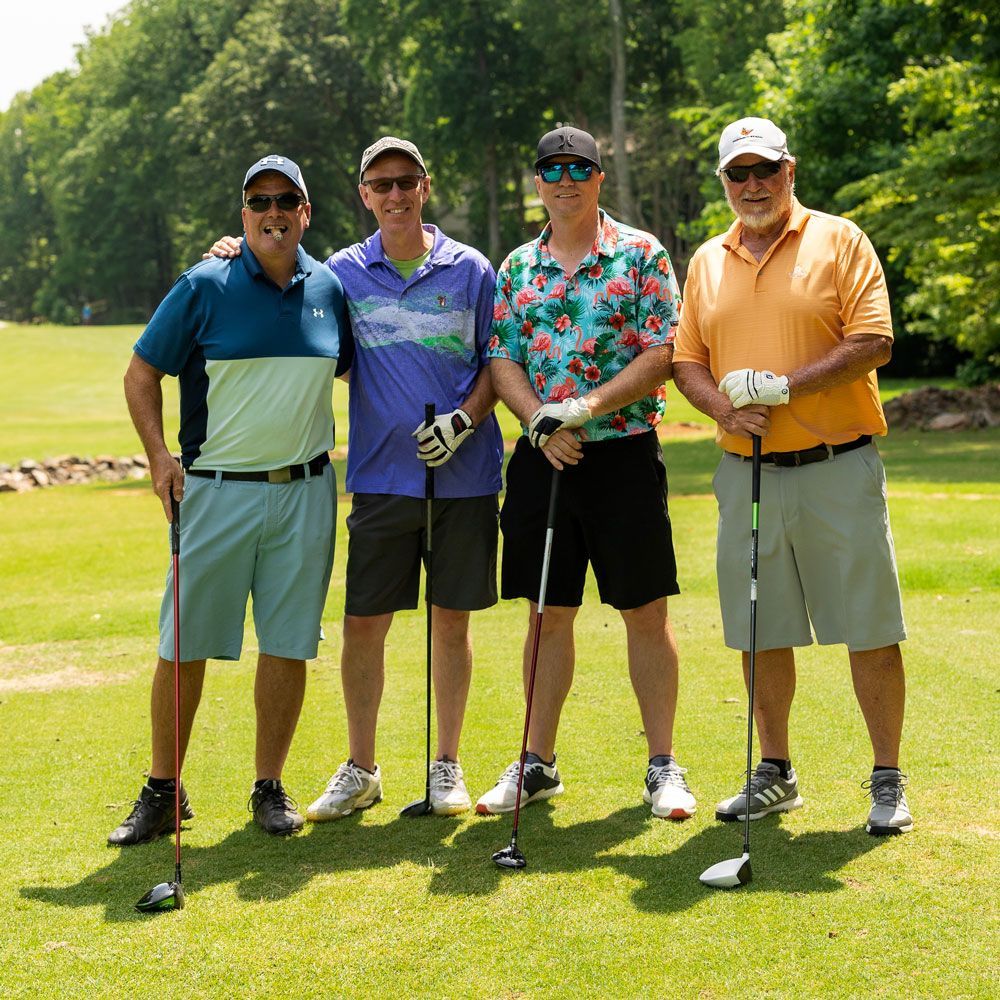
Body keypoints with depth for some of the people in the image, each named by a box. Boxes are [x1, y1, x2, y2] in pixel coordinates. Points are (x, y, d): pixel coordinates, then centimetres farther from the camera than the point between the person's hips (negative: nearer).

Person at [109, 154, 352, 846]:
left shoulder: (332, 289, 7)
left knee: (288, 644, 5)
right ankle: (163, 792, 10)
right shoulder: (204, 288, -2)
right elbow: (142, 374, 3)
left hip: (306, 492, 2)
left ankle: (270, 788, 17)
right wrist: (158, 455, -9)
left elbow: (354, 368, 22)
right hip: (216, 490, -2)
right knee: (184, 644, 0)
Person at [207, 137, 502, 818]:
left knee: (453, 619, 6)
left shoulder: (470, 270, 3)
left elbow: (498, 363, 6)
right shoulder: (343, 273, 5)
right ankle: (361, 770, 14)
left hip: (463, 474, 0)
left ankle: (447, 765, 19)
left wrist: (465, 419, -12)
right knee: (363, 622, 0)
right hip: (381, 475, 1)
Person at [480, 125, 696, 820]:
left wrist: (587, 407, -19)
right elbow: (503, 361, 6)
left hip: (625, 454, -3)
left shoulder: (642, 255, -1)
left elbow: (661, 355, -8)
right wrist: (540, 422, -11)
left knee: (646, 613, 1)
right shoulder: (518, 267, 11)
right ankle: (538, 763, 18)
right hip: (542, 456, 3)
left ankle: (663, 766, 10)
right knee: (548, 613, 9)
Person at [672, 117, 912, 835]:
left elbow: (874, 343, -9)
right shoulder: (707, 262, 14)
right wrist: (726, 405, -8)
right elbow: (686, 359, 13)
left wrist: (782, 385, -17)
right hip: (746, 473, 4)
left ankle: (889, 782, 8)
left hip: (838, 469, -4)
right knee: (761, 633, 9)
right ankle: (775, 774, 23)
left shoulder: (839, 241, 0)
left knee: (870, 631, -2)